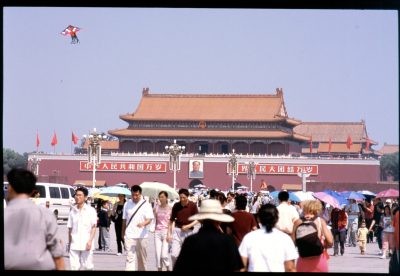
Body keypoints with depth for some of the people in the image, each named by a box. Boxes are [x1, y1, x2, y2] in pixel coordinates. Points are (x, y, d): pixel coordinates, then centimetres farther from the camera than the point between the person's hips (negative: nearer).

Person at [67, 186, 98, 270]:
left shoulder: (91, 210, 1)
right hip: (74, 244, 3)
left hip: (86, 244, -3)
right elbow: (70, 228, 16)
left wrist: (90, 241, -12)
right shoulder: (73, 211, 11)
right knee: (74, 266, -2)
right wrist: (69, 243, 14)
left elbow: (94, 227, -1)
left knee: (87, 266, -2)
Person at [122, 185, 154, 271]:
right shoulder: (127, 204, 5)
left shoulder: (146, 205, -2)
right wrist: (123, 233, 16)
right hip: (129, 235, 0)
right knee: (130, 257, -9)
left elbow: (149, 219, -9)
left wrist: (143, 223, -30)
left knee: (142, 257, 11)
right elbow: (124, 219, 13)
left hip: (142, 235, 0)